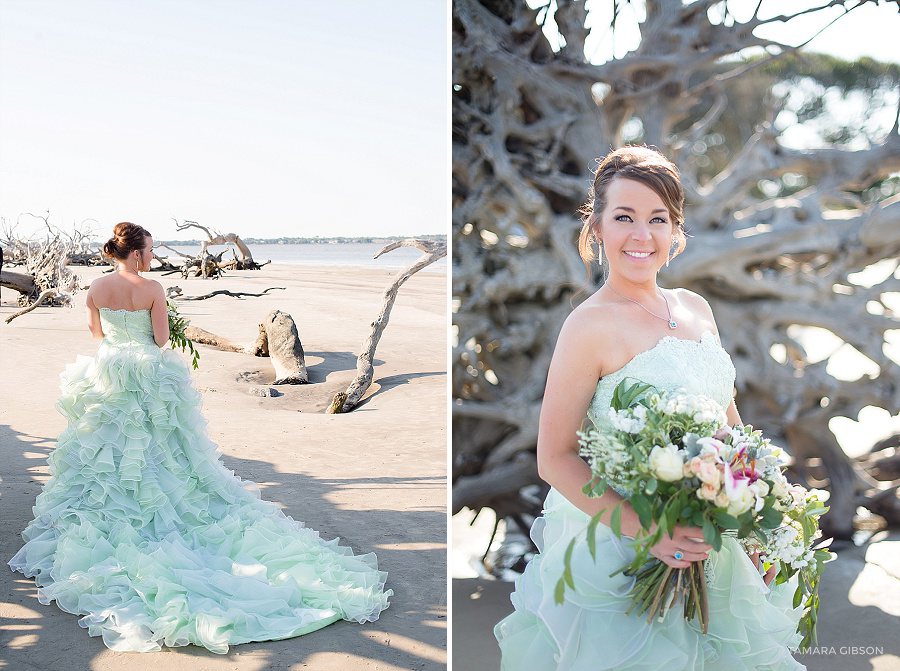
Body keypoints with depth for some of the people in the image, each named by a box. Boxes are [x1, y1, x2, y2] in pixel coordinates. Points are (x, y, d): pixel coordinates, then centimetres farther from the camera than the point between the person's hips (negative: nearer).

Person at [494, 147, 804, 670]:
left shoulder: (696, 309, 3)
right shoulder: (590, 325, -17)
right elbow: (555, 459, -17)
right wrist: (648, 531, -23)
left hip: (710, 546, 6)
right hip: (618, 553, -6)